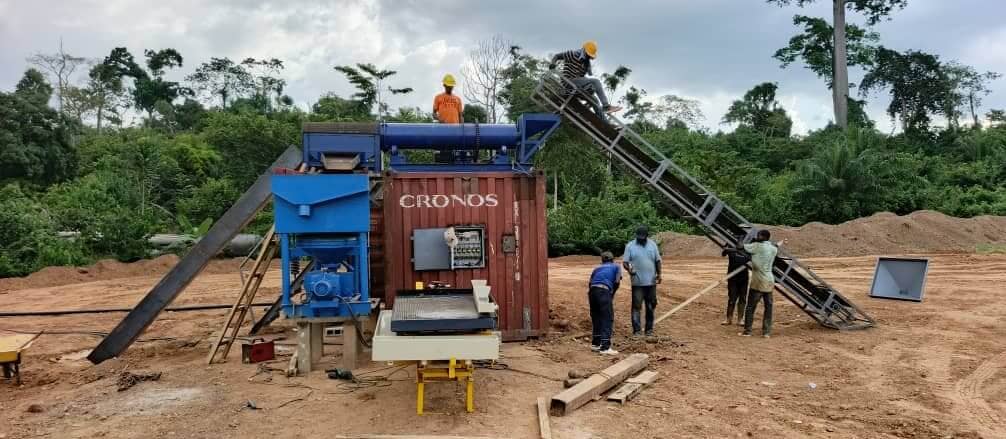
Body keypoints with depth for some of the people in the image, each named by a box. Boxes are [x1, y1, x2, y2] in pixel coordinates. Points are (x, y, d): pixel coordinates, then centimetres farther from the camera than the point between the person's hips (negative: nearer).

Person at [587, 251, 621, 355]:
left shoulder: (597, 268, 31)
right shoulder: (616, 267, 22)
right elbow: (617, 282, 6)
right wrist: (612, 294, 19)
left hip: (592, 291, 5)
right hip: (604, 291, -5)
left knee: (596, 318, 19)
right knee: (608, 319, 0)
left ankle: (595, 343, 28)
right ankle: (605, 347, -7)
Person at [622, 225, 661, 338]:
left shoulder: (652, 244, 6)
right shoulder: (630, 246, -3)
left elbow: (657, 260, 11)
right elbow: (625, 262, -6)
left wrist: (658, 274, 0)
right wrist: (629, 269, -26)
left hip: (651, 281, 3)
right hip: (637, 282, -3)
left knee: (651, 306, 11)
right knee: (636, 306, -4)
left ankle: (649, 329, 22)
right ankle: (636, 330, 0)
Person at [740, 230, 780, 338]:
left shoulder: (757, 246, -11)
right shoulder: (774, 249, 7)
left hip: (758, 281, -5)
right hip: (769, 281, 5)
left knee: (750, 307, 2)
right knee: (768, 307, 8)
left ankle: (747, 331, 5)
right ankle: (766, 332, 9)